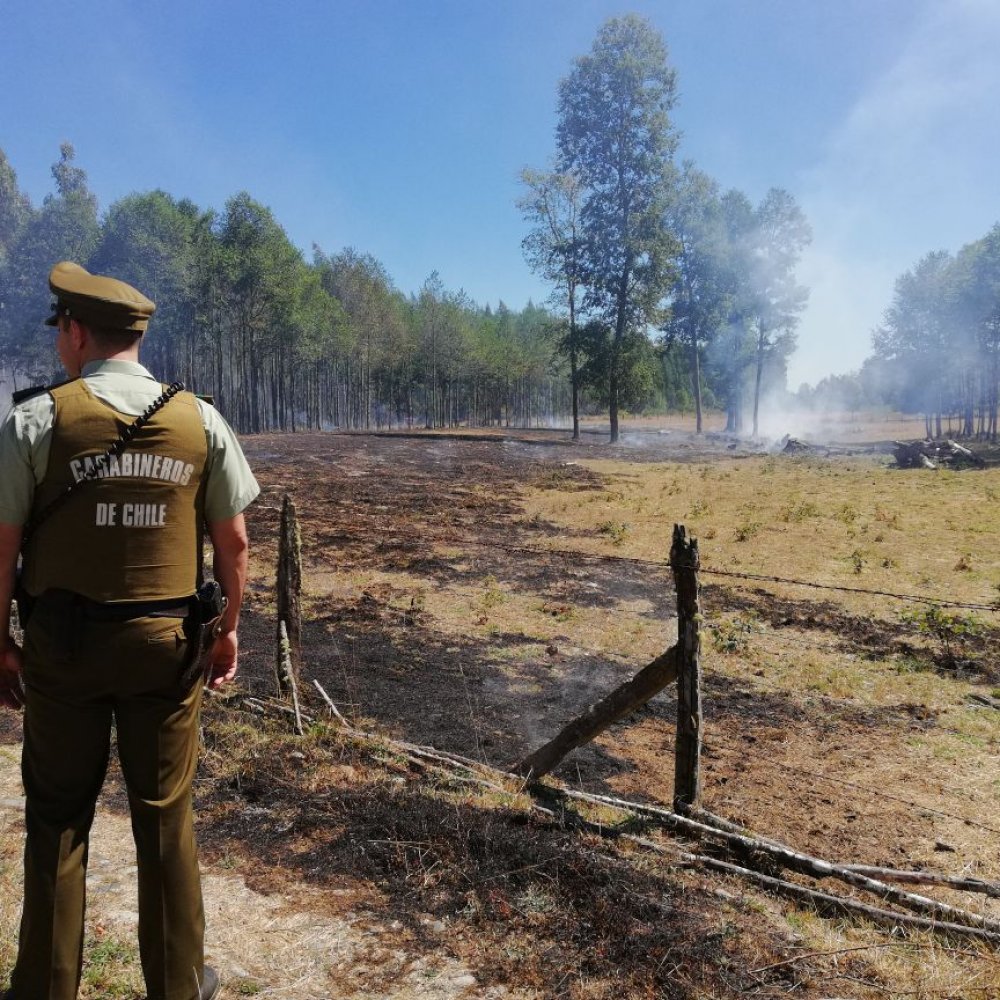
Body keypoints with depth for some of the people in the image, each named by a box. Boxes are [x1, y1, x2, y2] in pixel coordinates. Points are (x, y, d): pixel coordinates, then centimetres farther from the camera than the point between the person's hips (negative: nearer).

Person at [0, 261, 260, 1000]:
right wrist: (230, 628, 12)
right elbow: (233, 539, 1)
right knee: (166, 817, 13)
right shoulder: (201, 420, -1)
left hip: (64, 641, -1)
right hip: (168, 640, 2)